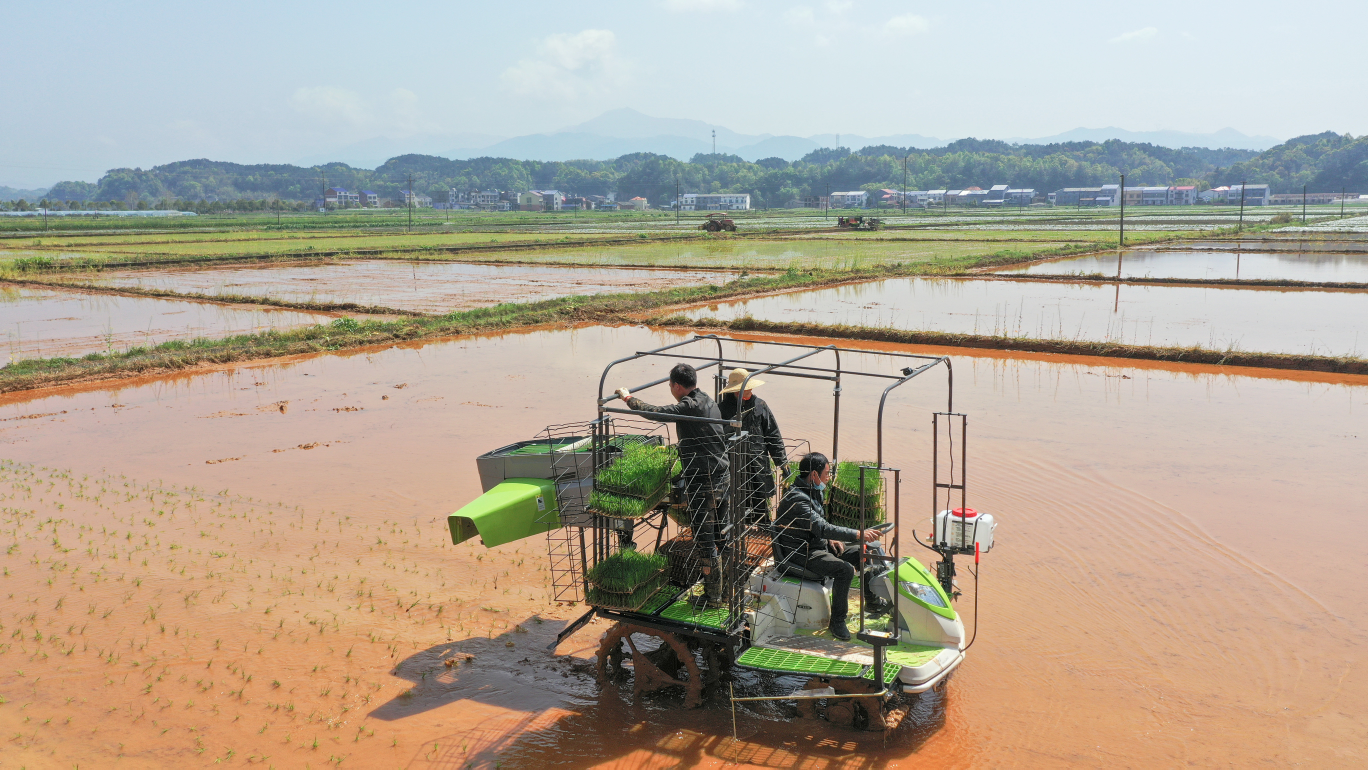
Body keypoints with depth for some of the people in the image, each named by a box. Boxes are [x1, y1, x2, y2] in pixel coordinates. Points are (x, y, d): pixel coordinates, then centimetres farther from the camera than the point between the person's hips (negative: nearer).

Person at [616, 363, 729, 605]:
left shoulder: (689, 407, -18)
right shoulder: (709, 401, 10)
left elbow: (654, 413, -26)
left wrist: (627, 397, -11)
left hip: (703, 483, -9)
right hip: (722, 477, 9)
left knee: (705, 541, 0)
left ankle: (712, 596, 8)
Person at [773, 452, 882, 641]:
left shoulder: (812, 491, 9)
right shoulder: (797, 499, -25)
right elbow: (823, 528, -33)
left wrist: (830, 539, 5)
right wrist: (859, 535, -33)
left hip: (818, 545, 10)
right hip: (801, 553, -10)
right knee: (845, 569, -28)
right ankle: (837, 622, -16)